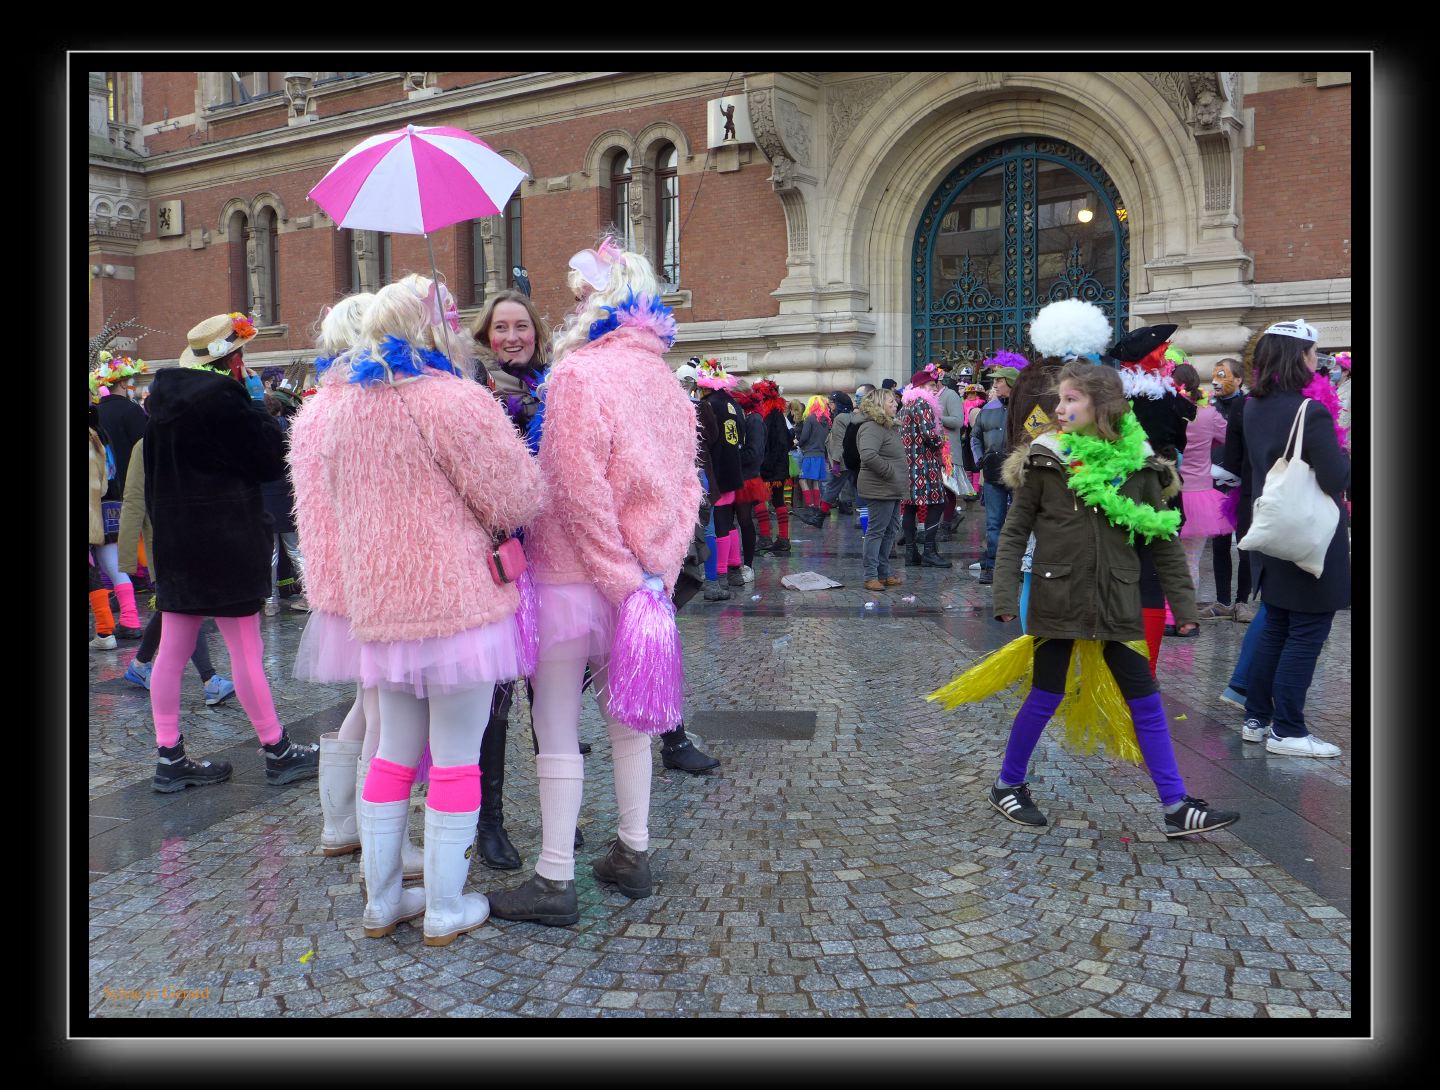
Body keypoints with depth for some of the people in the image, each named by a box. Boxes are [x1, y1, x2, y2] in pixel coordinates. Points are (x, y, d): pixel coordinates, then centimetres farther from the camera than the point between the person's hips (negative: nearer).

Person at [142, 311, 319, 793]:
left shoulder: (164, 394, 8)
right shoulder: (222, 396, -17)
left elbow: (155, 469, 16)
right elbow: (270, 459, -11)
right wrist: (257, 405, -2)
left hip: (175, 534, 8)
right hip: (224, 539, -8)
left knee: (172, 650, 10)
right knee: (246, 650, -1)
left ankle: (170, 758, 17)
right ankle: (278, 752, 9)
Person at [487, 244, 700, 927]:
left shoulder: (578, 374, -15)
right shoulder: (665, 381, 8)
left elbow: (577, 492, -21)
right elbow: (685, 485, 8)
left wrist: (624, 578, -15)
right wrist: (657, 571, 6)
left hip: (576, 579, -7)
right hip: (643, 577, 7)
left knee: (558, 732, 2)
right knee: (627, 718, 18)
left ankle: (554, 883, 9)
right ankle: (632, 856, 27)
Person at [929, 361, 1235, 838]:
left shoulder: (1136, 463, -1)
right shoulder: (1046, 460, -5)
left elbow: (1163, 538, 5)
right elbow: (1015, 531, -4)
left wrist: (1183, 602, 4)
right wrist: (1005, 596, -11)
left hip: (1117, 602, 3)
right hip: (1058, 598, -2)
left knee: (1145, 700, 6)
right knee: (1046, 696, 5)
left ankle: (1177, 808, 14)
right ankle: (1007, 785, 24)